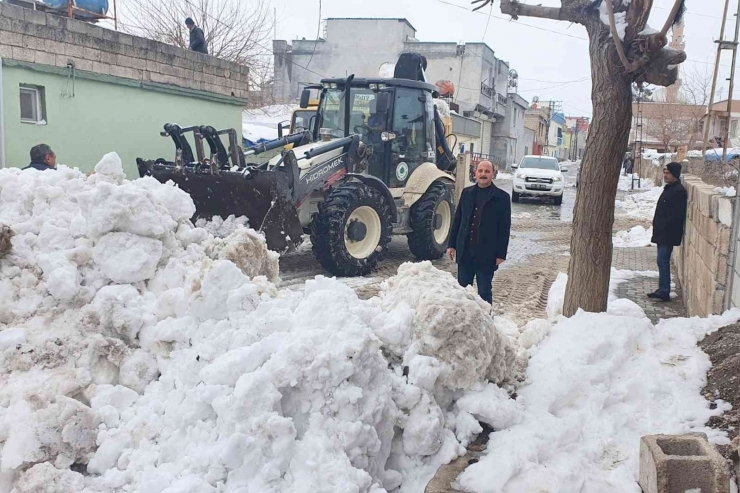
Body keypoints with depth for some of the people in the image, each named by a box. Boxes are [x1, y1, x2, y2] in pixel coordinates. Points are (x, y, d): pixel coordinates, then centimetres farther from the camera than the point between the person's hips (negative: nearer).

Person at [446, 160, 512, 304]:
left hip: (486, 254, -4)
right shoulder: (467, 193, 8)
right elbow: (457, 220, 11)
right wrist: (452, 244, 8)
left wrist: (501, 254, -8)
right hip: (465, 252, 4)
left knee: (485, 292, 7)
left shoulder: (501, 197, -4)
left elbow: (505, 228, -5)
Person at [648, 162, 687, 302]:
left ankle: (664, 291, -7)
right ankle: (662, 290, 18)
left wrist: (663, 226, -18)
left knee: (663, 261, -10)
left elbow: (677, 215, -20)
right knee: (662, 261, 12)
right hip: (662, 233, 10)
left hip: (668, 234, -10)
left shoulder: (679, 191, -15)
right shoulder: (668, 189, 16)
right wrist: (656, 224, 13)